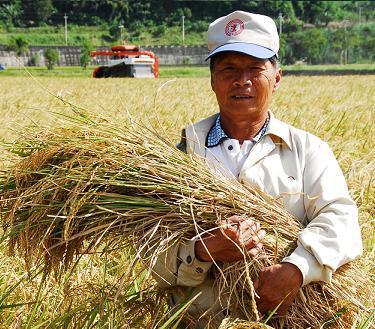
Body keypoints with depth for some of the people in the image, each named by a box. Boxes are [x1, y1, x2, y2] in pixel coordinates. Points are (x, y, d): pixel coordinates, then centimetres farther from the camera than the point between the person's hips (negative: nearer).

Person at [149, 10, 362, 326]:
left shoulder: (308, 149, 9)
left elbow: (340, 217, -5)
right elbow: (159, 261, 1)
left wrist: (296, 268, -23)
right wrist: (205, 251, -19)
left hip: (288, 316, 3)